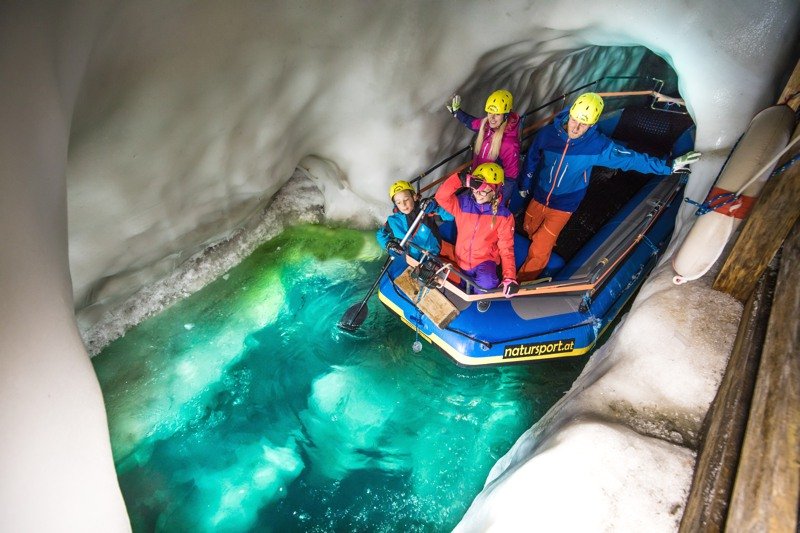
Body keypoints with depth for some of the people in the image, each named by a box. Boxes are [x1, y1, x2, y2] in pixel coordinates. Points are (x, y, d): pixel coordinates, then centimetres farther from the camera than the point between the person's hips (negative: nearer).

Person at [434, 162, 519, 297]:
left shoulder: (504, 215, -12)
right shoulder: (462, 203, -8)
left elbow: (506, 247, -12)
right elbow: (441, 197, -25)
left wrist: (509, 276, -23)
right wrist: (462, 179, -40)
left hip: (485, 260, -3)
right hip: (462, 260, 3)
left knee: (487, 284, -32)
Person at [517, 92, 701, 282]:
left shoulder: (598, 146, -22)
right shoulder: (548, 133, -17)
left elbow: (631, 158, -15)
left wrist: (668, 166, -17)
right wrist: (525, 184, 12)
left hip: (563, 206, -3)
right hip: (539, 196, 3)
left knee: (539, 250, -4)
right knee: (530, 230, 25)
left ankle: (522, 281, 17)